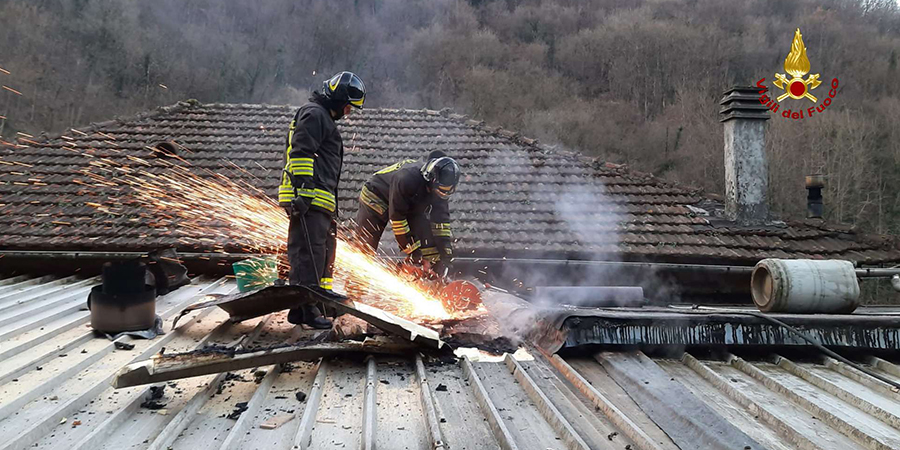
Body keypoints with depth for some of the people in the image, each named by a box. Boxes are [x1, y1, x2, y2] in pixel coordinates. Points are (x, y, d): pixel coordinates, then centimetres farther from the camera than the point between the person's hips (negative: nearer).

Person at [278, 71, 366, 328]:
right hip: (309, 199, -11)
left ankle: (320, 292, 33)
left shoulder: (325, 118, 28)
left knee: (326, 247, 20)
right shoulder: (314, 114, -7)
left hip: (319, 199, 11)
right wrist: (303, 189, -25)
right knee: (309, 252, -13)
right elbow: (301, 152, -18)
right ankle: (303, 309, -13)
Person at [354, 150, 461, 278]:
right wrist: (411, 249, -29)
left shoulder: (439, 188, -20)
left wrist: (447, 255, -23)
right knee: (364, 247, -8)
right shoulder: (407, 178, -40)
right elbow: (396, 217, -33)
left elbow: (442, 221, -17)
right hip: (376, 197, -6)